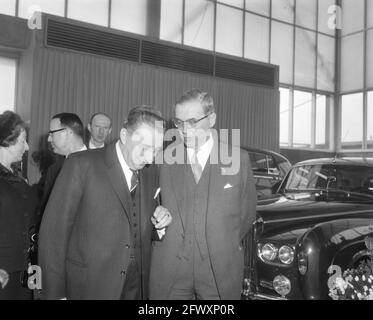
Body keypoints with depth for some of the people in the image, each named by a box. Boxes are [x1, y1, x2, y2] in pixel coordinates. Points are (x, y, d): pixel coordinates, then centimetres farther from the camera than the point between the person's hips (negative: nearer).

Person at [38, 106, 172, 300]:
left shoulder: (151, 173, 6)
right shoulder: (82, 165, -11)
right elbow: (53, 231, -11)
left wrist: (160, 226, -6)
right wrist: (55, 294, -14)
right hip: (88, 288, -4)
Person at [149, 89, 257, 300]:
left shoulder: (238, 158, 0)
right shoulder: (164, 157, 1)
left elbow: (247, 212, 8)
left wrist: (224, 246, 6)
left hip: (221, 269, 0)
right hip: (169, 267, 1)